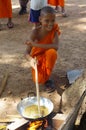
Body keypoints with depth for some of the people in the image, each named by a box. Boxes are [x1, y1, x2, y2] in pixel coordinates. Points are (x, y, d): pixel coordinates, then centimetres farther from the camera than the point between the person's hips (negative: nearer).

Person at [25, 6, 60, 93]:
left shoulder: (54, 29, -19)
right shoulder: (35, 32, -23)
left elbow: (56, 47, -35)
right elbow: (27, 53, -24)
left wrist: (36, 44, -40)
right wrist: (31, 60, -48)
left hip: (48, 57, 2)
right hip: (37, 57, -1)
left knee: (52, 52, -35)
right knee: (39, 80, -25)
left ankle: (47, 77, -12)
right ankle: (45, 78, 14)